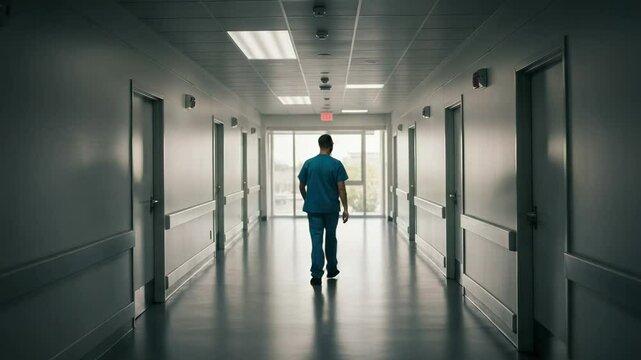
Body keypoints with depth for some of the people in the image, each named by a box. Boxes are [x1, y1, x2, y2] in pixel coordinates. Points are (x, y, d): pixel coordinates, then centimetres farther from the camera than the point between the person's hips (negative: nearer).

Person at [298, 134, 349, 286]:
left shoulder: (308, 163, -1)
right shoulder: (336, 164, -8)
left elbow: (301, 186, 5)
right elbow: (341, 188, -11)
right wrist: (345, 208, -4)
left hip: (313, 208, 1)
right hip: (331, 208, -1)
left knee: (316, 240, -1)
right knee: (331, 238, 18)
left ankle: (316, 274, -7)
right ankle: (331, 269, 30)